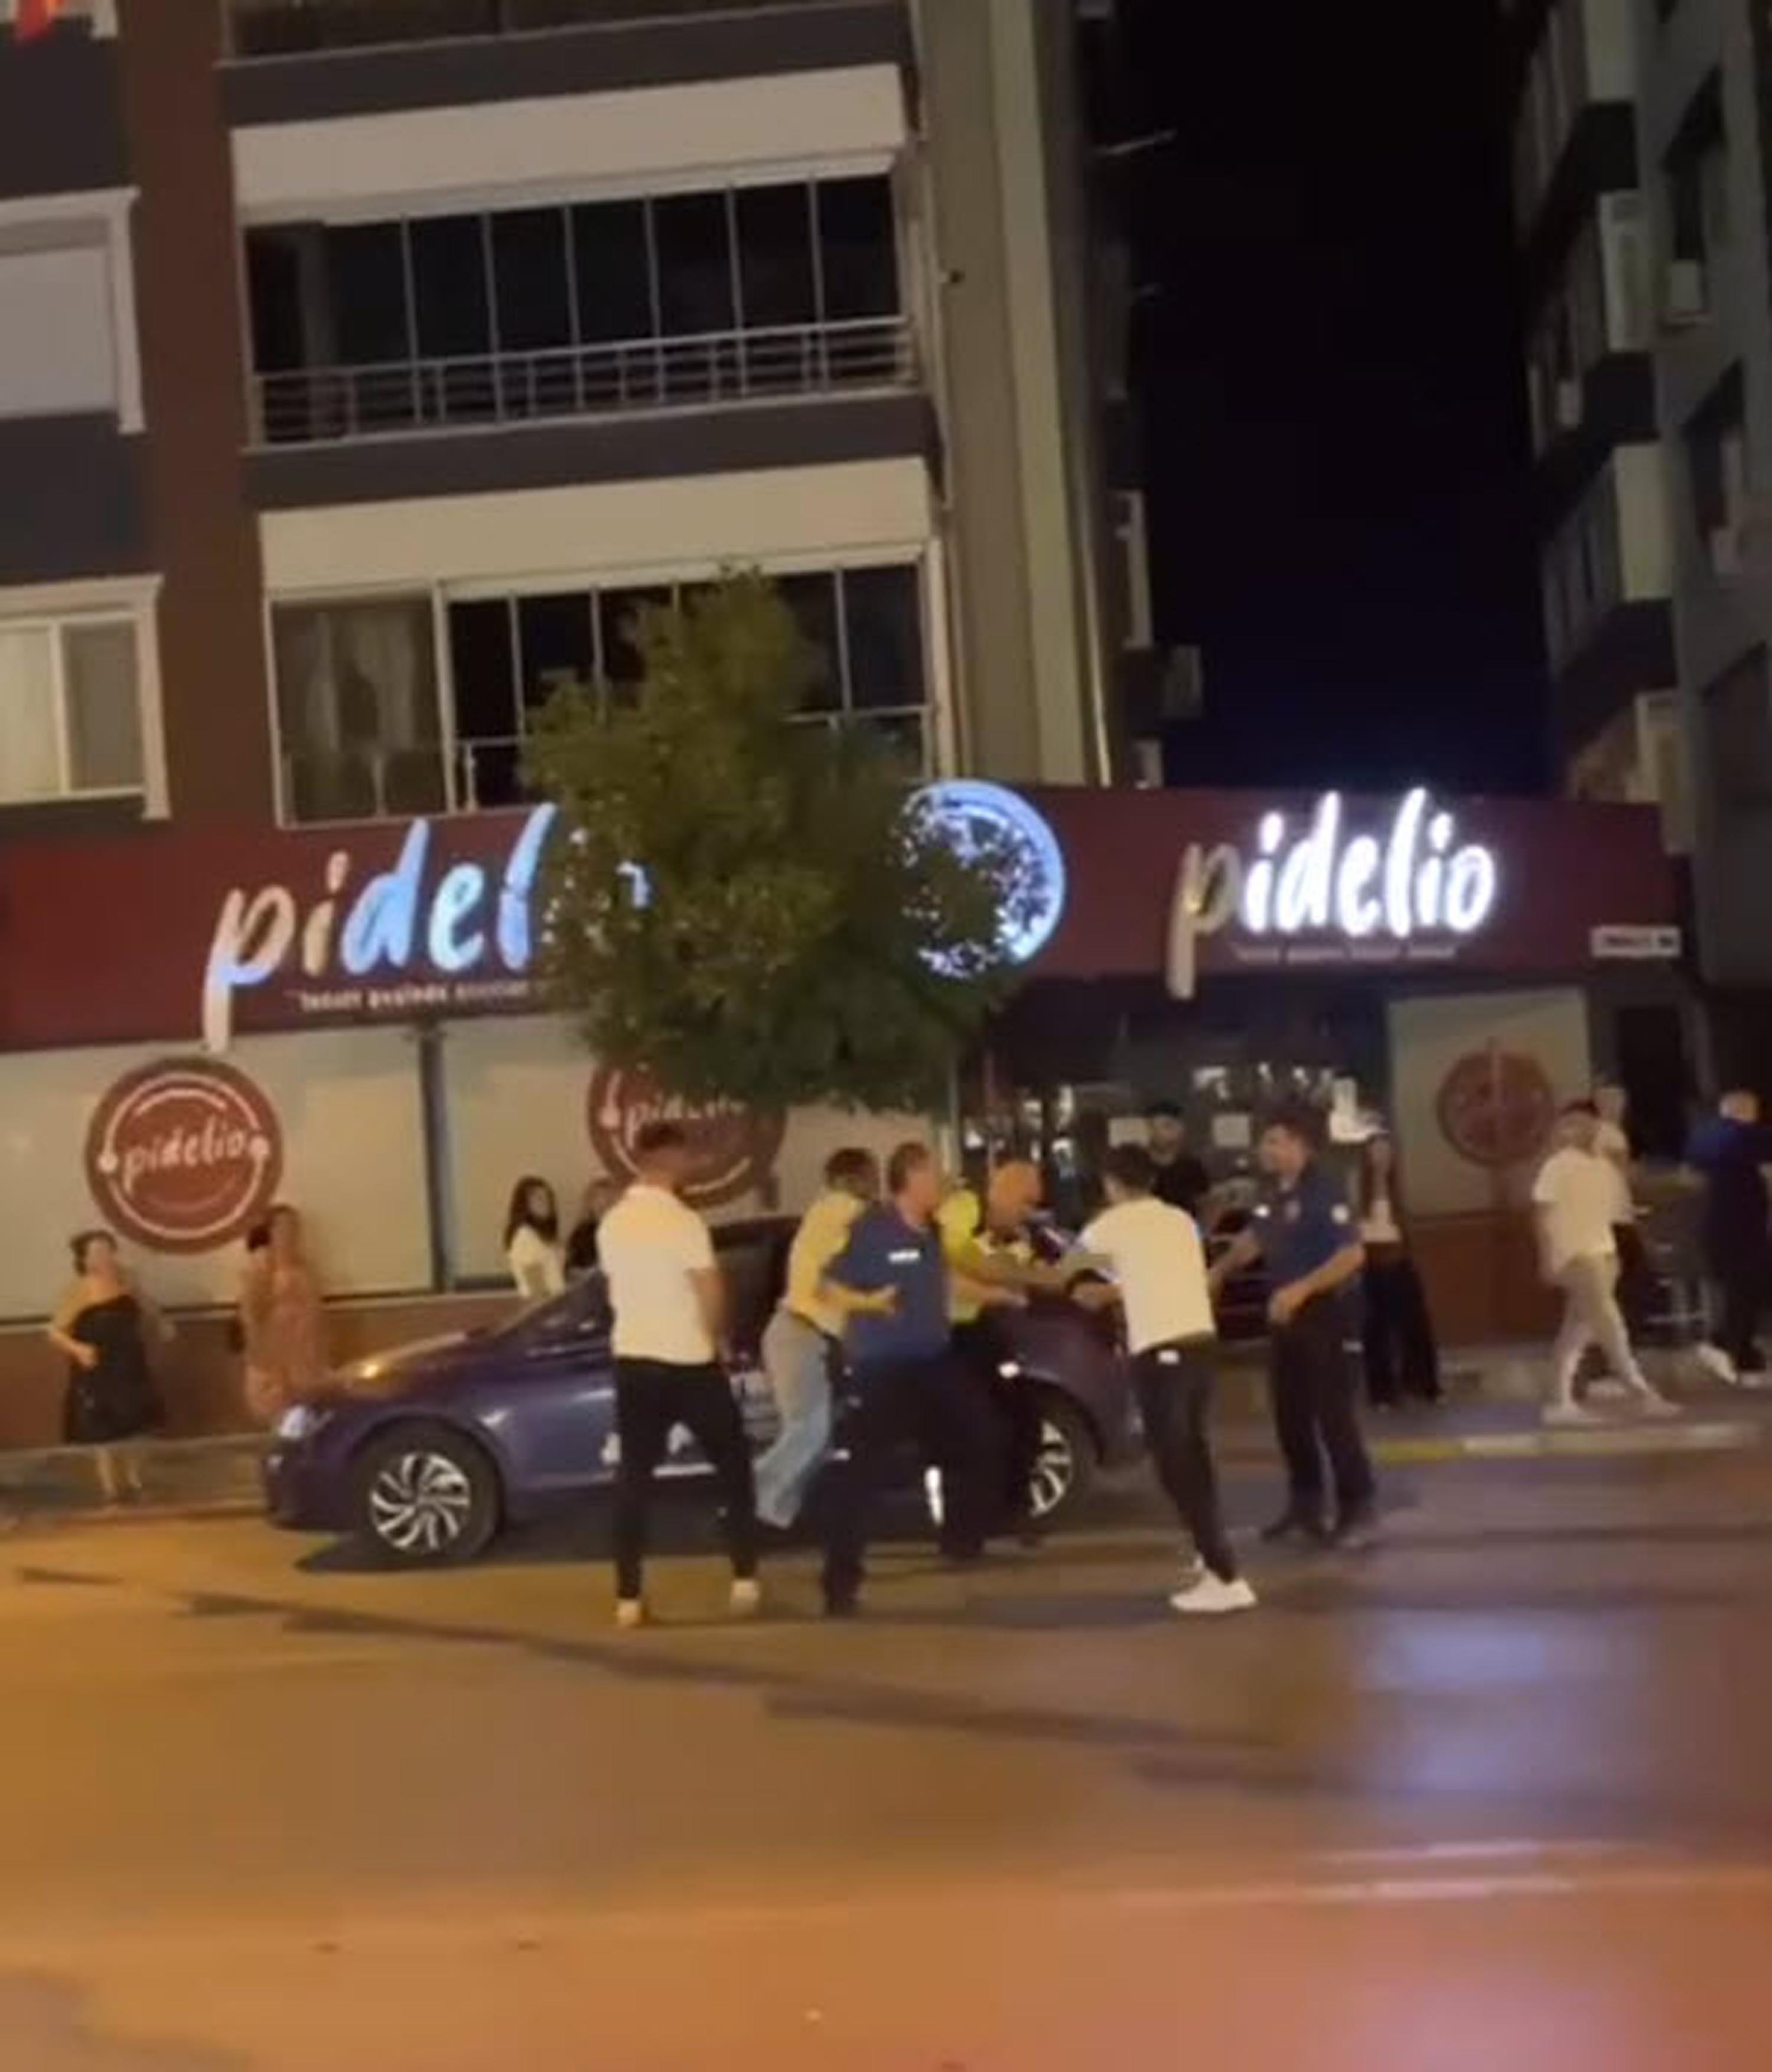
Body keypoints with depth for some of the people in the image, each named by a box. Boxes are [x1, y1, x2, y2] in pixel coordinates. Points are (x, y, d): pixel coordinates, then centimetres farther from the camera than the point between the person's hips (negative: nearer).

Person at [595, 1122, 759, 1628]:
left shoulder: (613, 1223, 5)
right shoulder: (683, 1221, -16)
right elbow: (711, 1292, -18)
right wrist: (714, 1337, 0)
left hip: (633, 1360, 5)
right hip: (688, 1362, -5)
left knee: (634, 1476, 7)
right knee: (732, 1464, 9)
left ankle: (629, 1597, 4)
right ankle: (744, 1579, 5)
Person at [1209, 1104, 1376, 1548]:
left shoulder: (1323, 1192, -18)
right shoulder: (1271, 1192, 7)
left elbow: (1353, 1254, -23)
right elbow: (1254, 1237, 24)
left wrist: (1302, 1289, -27)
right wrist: (1221, 1271, 12)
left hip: (1320, 1310, -8)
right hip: (1285, 1312, 8)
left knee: (1333, 1412, -6)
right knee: (1291, 1415, 12)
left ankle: (1356, 1512, 2)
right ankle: (1305, 1508, 21)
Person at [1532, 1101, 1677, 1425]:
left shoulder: (1605, 1167, 14)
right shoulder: (1557, 1167, -7)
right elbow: (1544, 1216, -9)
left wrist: (1613, 1256, 14)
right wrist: (1547, 1260, -14)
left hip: (1602, 1253, 8)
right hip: (1575, 1255, -8)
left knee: (1578, 1330, 8)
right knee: (1609, 1324, -12)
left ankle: (1561, 1403, 12)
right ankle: (1643, 1394, -13)